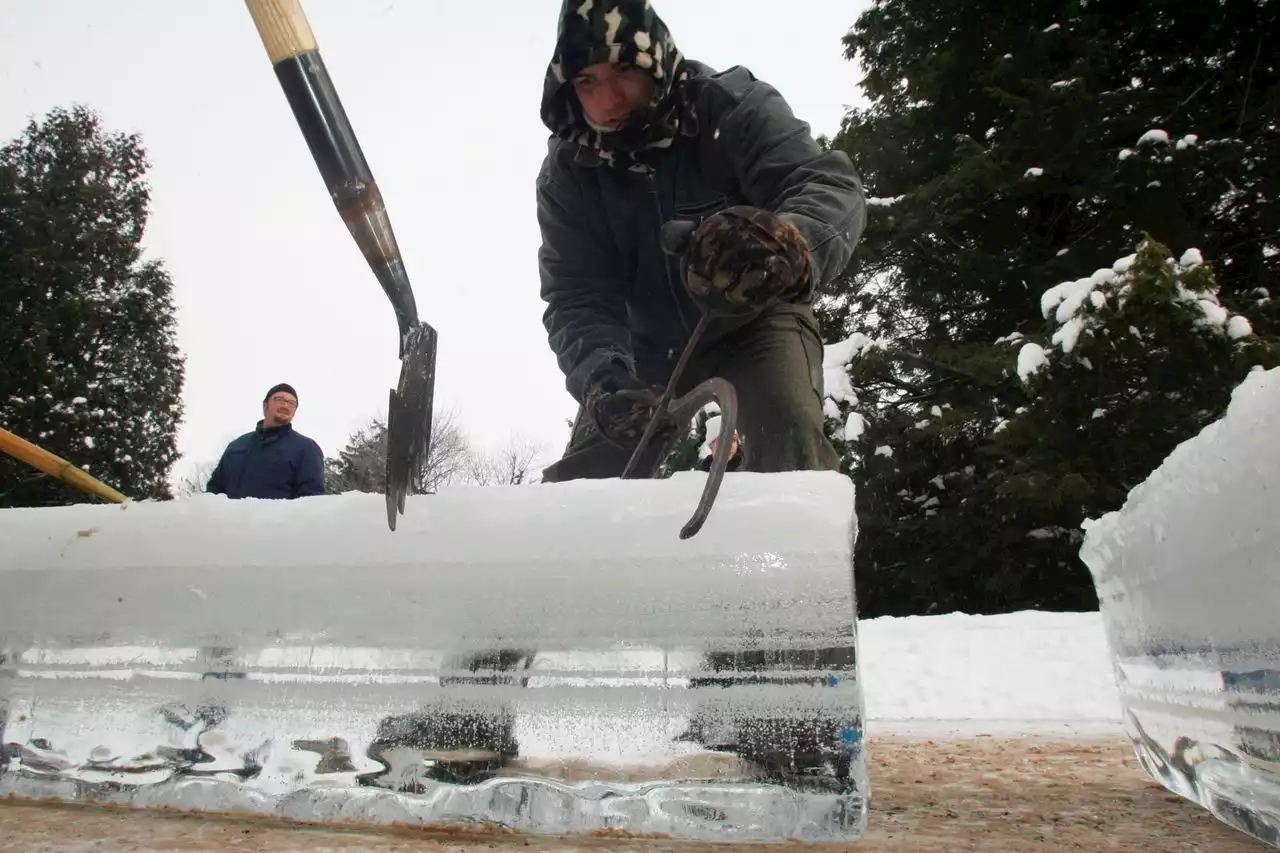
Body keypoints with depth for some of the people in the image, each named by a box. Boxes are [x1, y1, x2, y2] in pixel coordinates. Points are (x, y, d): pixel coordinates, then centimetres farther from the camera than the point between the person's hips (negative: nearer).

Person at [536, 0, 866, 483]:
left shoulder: (729, 107, -23)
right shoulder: (568, 175, -14)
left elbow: (830, 185, -37)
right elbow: (577, 299, -20)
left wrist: (790, 242, -62)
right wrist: (602, 377, -43)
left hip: (752, 321, -2)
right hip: (653, 346, 3)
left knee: (791, 445, -31)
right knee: (574, 495, -4)